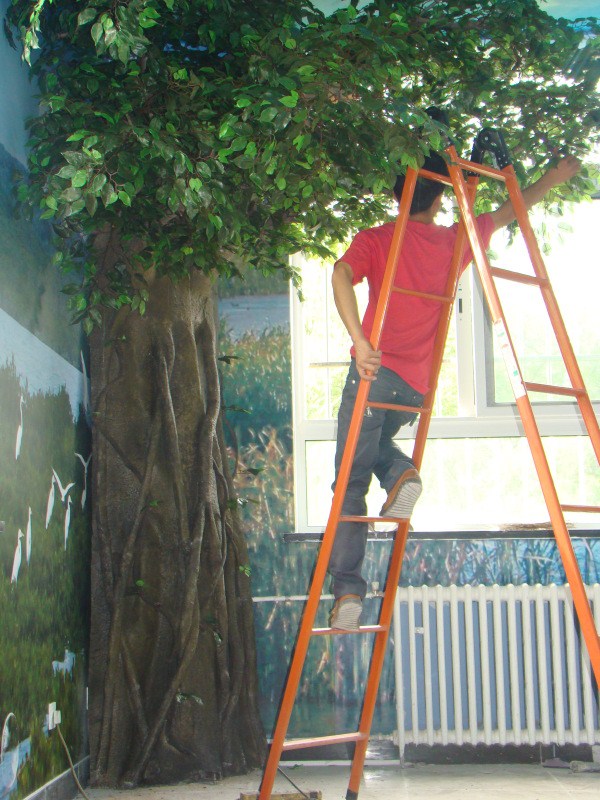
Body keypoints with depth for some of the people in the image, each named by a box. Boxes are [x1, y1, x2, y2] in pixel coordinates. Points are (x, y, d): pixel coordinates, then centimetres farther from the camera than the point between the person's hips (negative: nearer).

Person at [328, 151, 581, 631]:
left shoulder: (375, 240, 3)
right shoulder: (457, 241, 10)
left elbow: (342, 274, -18)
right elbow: (509, 212, 25)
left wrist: (359, 340, -26)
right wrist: (557, 176, 40)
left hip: (376, 371, -3)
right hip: (418, 383, 3)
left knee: (352, 483, 1)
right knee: (375, 441, 31)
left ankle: (348, 590, -10)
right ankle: (400, 474, -2)